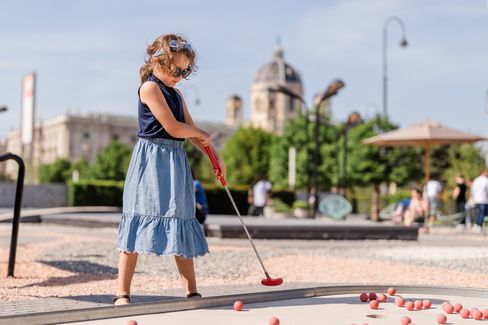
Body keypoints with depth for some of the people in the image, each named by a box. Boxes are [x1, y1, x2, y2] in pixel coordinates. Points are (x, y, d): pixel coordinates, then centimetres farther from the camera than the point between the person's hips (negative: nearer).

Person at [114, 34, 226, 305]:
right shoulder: (150, 88, -9)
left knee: (182, 224, 8)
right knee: (141, 220, -9)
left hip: (176, 161, 8)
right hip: (152, 159, -8)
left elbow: (191, 130, 15)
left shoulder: (177, 94, 17)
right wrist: (201, 135, 2)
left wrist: (215, 157, 6)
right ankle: (123, 294, -4)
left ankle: (192, 292, 14)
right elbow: (174, 129, -15)